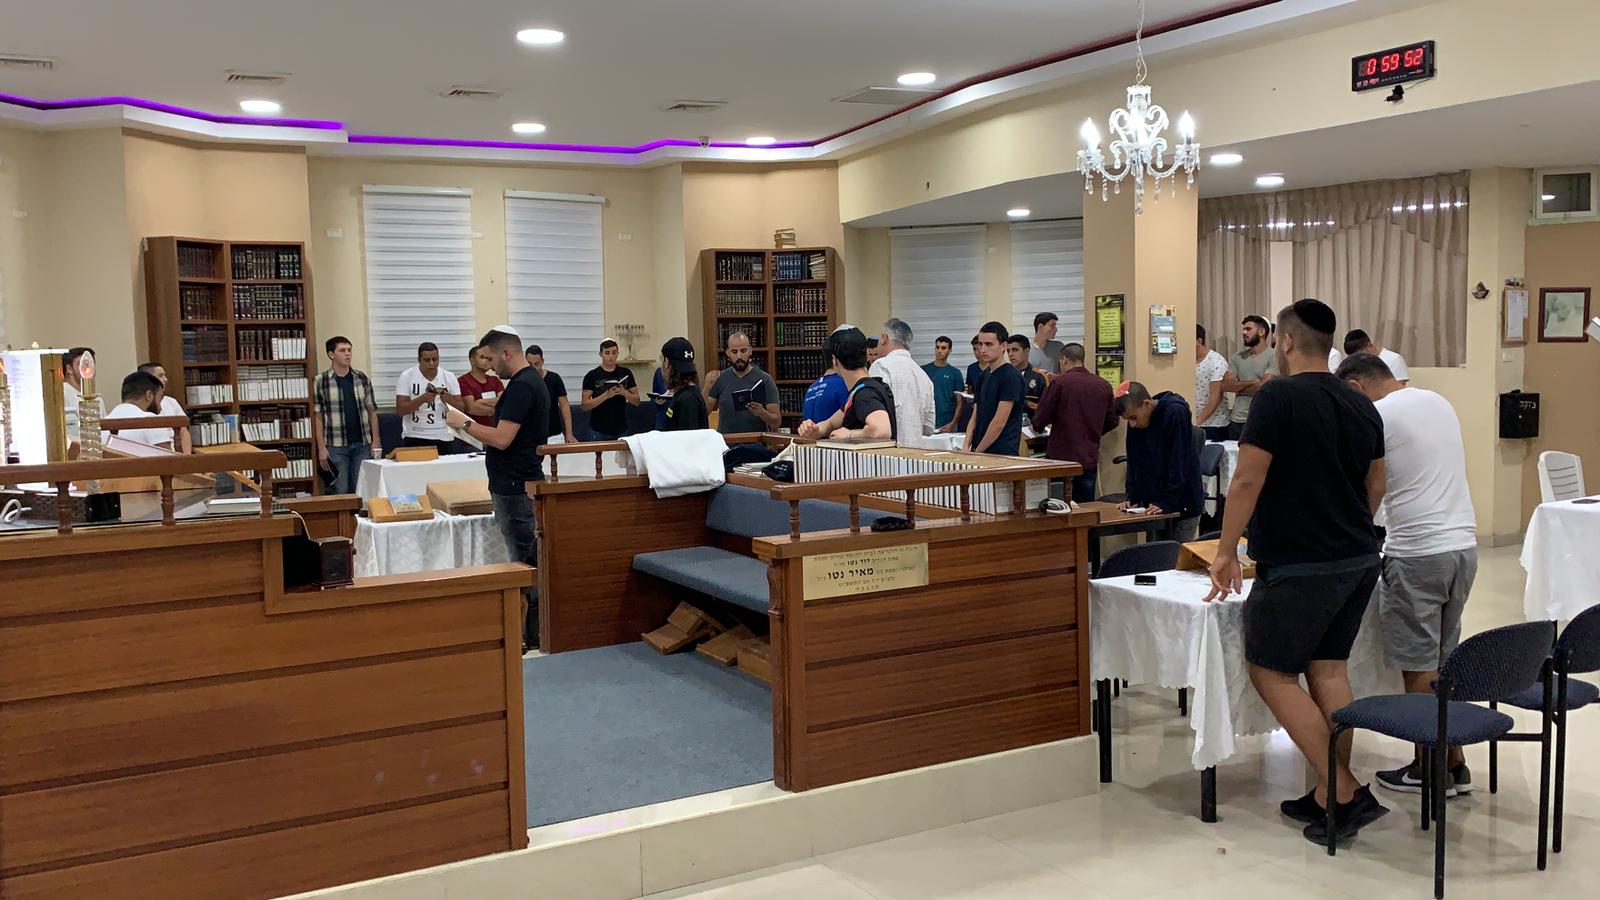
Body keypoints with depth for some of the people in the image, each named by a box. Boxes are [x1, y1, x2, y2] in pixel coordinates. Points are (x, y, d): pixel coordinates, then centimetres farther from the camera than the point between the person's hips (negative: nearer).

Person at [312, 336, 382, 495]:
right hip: (335, 446, -2)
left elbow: (372, 411, 9)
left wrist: (375, 441, 1)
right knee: (340, 492, 2)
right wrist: (321, 448, -6)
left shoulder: (362, 378, 6)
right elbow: (317, 417, -1)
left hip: (362, 444, 2)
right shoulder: (321, 381, -2)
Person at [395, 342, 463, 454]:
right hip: (414, 438, -2)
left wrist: (449, 399, -20)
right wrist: (422, 399, -22)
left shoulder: (449, 377, 4)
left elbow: (461, 408, 1)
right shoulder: (406, 377, -2)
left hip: (444, 438, 2)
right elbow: (400, 410, -7)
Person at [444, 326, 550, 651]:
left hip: (514, 488, -11)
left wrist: (464, 424, -11)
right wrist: (470, 426, 17)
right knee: (531, 562, 13)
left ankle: (528, 636, -1)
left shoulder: (520, 386, -18)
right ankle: (533, 632, 20)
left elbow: (502, 439, -23)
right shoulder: (533, 381, 15)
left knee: (523, 562, -6)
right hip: (524, 483, 11)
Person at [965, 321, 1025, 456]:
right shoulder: (984, 376, 14)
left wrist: (977, 452, -11)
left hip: (1002, 455, -7)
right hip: (978, 452, 7)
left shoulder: (1011, 376, -11)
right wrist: (966, 447, 0)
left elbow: (999, 422, -15)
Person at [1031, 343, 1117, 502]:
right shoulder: (1104, 386, 3)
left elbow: (1040, 420, -8)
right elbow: (1112, 421, 11)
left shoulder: (1060, 382, -10)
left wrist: (1038, 426, 14)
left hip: (1061, 456, -4)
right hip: (1090, 458, 4)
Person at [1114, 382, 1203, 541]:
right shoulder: (1135, 423, 1)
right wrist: (1132, 497, -2)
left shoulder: (1175, 412, -18)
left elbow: (1178, 464, -21)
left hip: (1184, 504, -6)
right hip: (1155, 505, 6)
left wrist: (1167, 503, -22)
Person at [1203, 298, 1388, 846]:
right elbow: (1375, 487, 18)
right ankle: (1329, 795, 17)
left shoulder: (1278, 397, -14)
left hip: (1298, 568, -8)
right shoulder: (1362, 406, 9)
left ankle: (1346, 793, -1)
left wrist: (1227, 552, -9)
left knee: (1271, 672, 2)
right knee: (1329, 667, 14)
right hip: (1359, 560, 8)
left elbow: (1247, 481, -17)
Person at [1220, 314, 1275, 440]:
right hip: (1236, 421, 5)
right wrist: (1251, 383, -11)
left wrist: (1238, 388, -1)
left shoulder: (1273, 357, -6)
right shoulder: (1237, 357, 11)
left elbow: (1264, 387, -16)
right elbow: (1226, 385, 1)